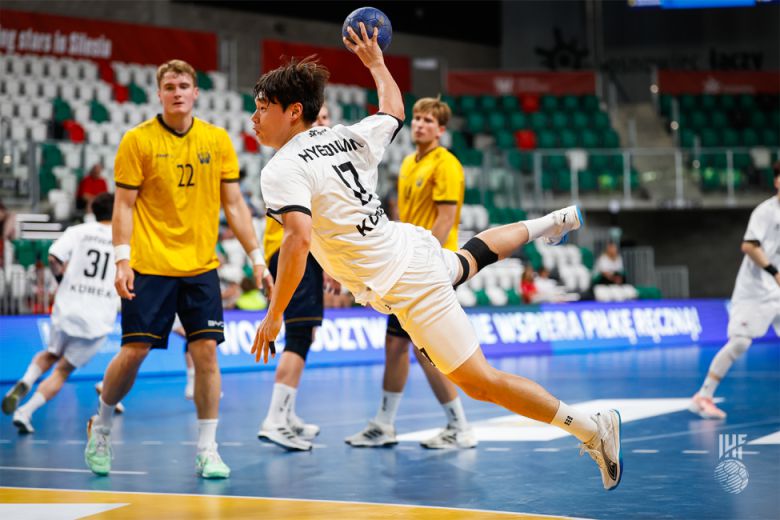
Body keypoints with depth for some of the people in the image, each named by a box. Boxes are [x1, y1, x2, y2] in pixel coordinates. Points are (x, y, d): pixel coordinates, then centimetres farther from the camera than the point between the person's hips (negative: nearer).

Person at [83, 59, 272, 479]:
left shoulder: (217, 140, 5)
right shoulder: (137, 141, -3)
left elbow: (234, 204, 8)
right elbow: (124, 205, -3)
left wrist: (257, 259, 3)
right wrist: (122, 259, -13)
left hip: (200, 268, 3)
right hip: (149, 267, -2)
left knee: (206, 351, -4)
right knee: (134, 351, -3)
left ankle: (207, 451, 4)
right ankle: (100, 426, 23)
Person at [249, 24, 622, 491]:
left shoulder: (281, 171, -18)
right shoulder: (344, 137, 5)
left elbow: (299, 239, -32)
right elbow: (394, 111, 24)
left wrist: (274, 316, -27)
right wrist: (376, 62, 40)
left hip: (400, 285, -9)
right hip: (410, 244, 9)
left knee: (478, 381, -6)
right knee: (472, 255, 44)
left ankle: (591, 427, -6)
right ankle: (554, 222, 62)